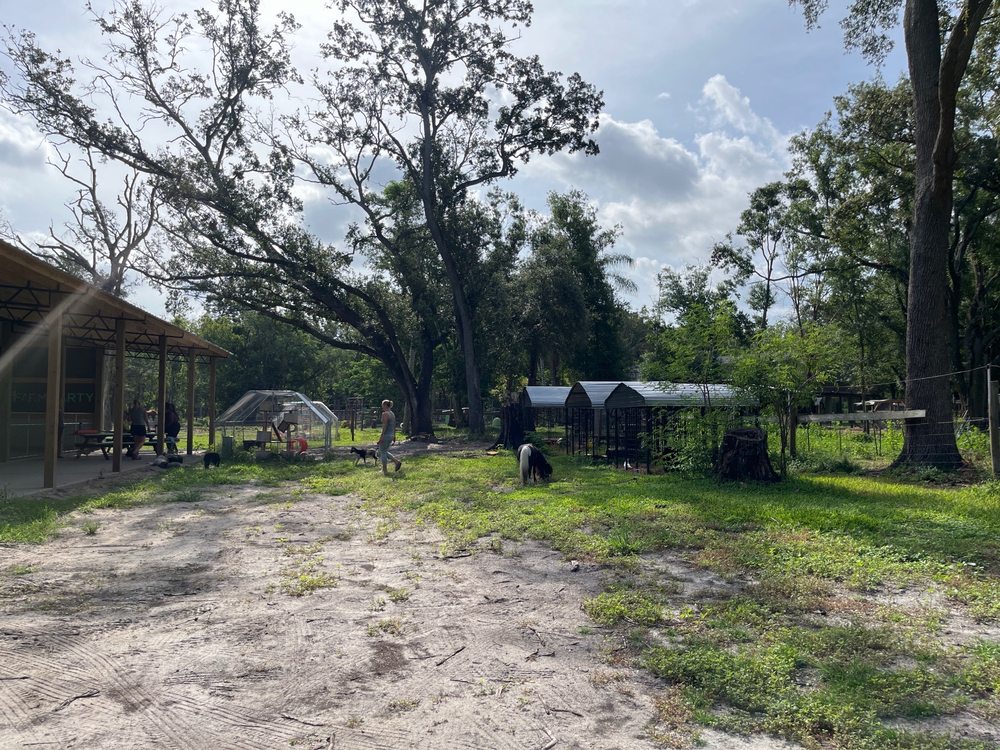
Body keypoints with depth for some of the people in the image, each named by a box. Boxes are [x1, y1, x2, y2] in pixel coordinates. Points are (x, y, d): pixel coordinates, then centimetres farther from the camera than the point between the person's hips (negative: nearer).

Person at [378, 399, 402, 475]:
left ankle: (384, 471, 7)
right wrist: (394, 436, 20)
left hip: (386, 435, -9)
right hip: (391, 435, 9)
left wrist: (381, 436, -21)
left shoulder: (385, 414, -15)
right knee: (384, 452, 21)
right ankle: (397, 461, 9)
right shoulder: (392, 414, 12)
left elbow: (384, 426, -21)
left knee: (382, 452, 3)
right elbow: (394, 425, 15)